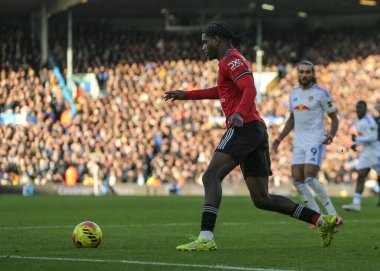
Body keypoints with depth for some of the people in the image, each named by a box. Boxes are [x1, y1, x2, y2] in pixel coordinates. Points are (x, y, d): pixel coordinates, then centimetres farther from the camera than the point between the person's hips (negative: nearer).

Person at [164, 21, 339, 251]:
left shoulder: (231, 58, -3)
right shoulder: (231, 60, 27)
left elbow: (250, 90, -19)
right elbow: (221, 91, 46)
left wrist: (239, 113, -37)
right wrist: (185, 95, 47)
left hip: (244, 127, -10)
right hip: (257, 131, 10)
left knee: (211, 176, -20)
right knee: (261, 199, 7)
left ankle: (206, 238, -35)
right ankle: (323, 221, 7)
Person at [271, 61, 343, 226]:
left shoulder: (320, 94, -5)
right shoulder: (294, 94, 13)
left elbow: (334, 118, 0)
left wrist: (331, 135, -18)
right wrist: (279, 139, 20)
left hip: (315, 142, -7)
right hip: (299, 143, 7)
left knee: (310, 178, -20)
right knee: (297, 181, -3)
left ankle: (333, 215, -12)